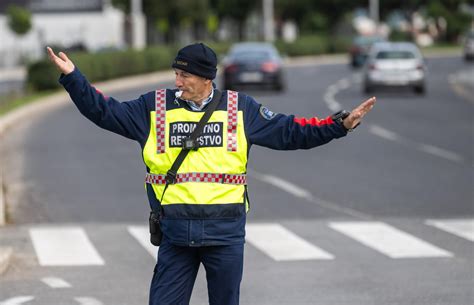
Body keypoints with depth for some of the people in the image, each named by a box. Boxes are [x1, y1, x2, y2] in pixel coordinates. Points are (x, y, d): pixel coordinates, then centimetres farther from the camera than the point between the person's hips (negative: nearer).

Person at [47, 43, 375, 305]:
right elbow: (106, 112, 7)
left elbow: (289, 132, 11)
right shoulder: (155, 107, 5)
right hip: (175, 233, 0)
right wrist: (73, 77, -2)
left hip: (226, 234, 0)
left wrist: (340, 124, 5)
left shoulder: (240, 109, 6)